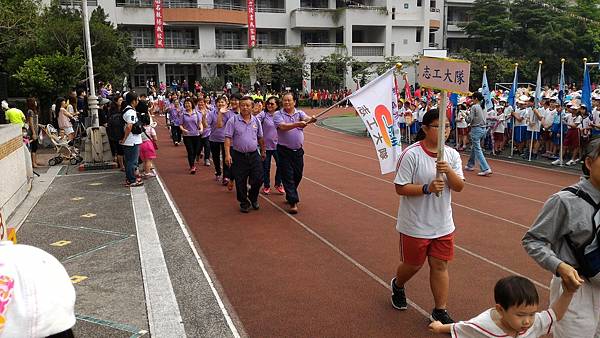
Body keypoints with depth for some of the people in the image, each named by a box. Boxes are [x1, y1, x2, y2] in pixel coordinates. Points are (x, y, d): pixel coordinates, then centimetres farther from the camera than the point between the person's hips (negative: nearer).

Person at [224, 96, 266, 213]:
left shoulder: (256, 121, 6)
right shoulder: (233, 121, -5)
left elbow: (260, 138, 15)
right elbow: (228, 138, -9)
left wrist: (263, 151, 20)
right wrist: (227, 154, -17)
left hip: (254, 155, 3)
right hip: (238, 156, -2)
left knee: (258, 179, 1)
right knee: (240, 182, 5)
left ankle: (253, 198, 29)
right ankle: (244, 203, 24)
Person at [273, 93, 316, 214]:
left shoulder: (299, 113, 3)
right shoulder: (278, 115, -6)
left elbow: (306, 118, -19)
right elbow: (283, 127, -24)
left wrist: (311, 119, -44)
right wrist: (297, 124, -39)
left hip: (298, 150, 4)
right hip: (284, 151, -3)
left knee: (298, 176, 14)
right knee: (288, 176, -3)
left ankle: (290, 196, 36)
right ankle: (293, 202, 0)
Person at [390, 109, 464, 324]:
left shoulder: (452, 155, 0)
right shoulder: (411, 154, -17)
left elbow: (459, 187, -4)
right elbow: (400, 188, -16)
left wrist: (449, 171, -23)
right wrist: (427, 188, -29)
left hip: (443, 224, 4)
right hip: (415, 225, -4)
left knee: (440, 265, 10)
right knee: (413, 265, 14)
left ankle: (440, 311, 24)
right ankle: (397, 285, 46)